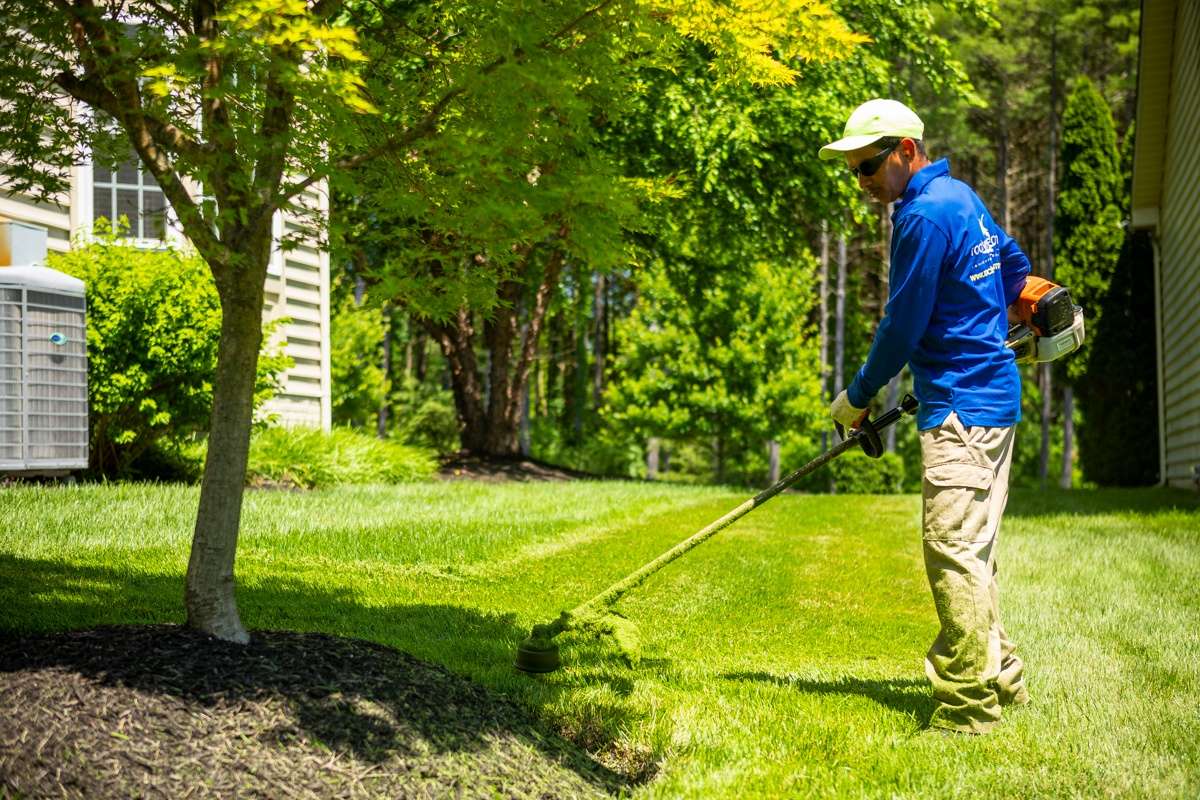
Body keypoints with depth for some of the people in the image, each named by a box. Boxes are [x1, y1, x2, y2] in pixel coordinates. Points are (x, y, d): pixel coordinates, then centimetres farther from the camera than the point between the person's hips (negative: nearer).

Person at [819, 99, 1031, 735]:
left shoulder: (924, 216, -15)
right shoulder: (962, 198, 16)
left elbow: (902, 327, -13)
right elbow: (1014, 265, 30)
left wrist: (858, 397, -1)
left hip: (960, 408, -11)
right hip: (994, 398, 11)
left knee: (954, 551, -10)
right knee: (972, 552, 15)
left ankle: (970, 704, -9)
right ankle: (1000, 680, 23)